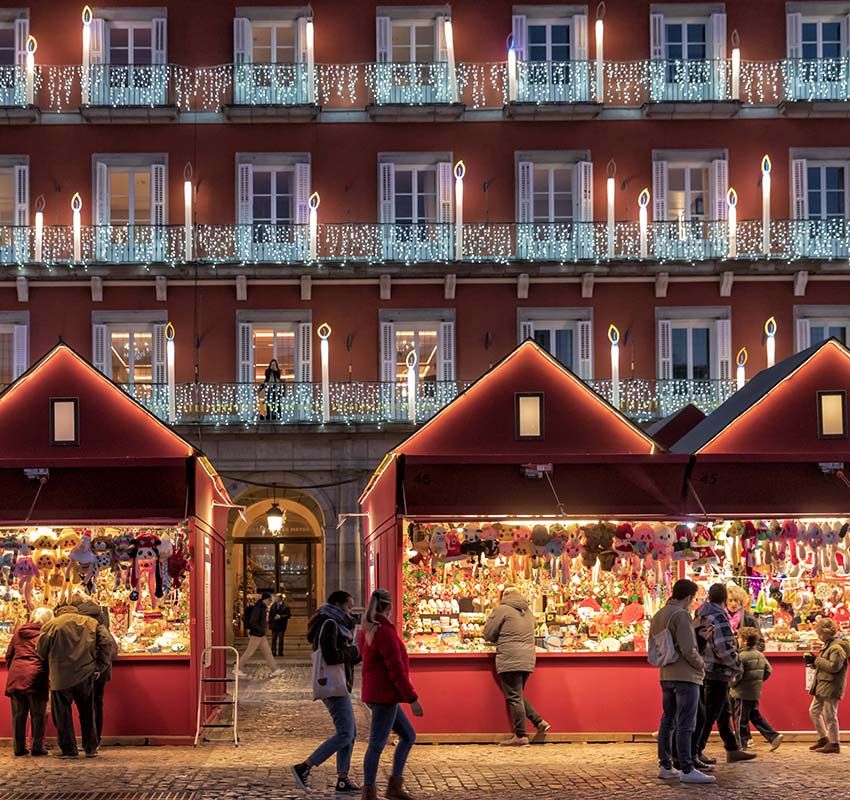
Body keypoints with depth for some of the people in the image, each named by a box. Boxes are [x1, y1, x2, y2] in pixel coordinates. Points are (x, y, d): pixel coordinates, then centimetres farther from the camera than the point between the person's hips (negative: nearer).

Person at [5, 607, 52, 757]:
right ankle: (37, 747, 4)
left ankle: (19, 747, 10)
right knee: (37, 715, 4)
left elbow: (9, 654, 16)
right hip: (35, 677, -4)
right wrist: (49, 677, 9)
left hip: (15, 676, 4)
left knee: (18, 715, 9)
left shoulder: (19, 632, 12)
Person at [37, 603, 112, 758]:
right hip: (86, 675, 3)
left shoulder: (51, 625, 1)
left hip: (61, 677, -3)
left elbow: (42, 651, 0)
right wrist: (100, 667, 2)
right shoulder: (91, 623, 8)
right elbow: (107, 642, -1)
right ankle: (91, 748, 16)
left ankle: (69, 750, 5)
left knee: (62, 714, 6)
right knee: (87, 712, 15)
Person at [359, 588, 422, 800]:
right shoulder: (385, 632, -18)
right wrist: (412, 698, -17)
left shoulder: (366, 631, 12)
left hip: (375, 693, 10)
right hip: (384, 696, -10)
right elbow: (396, 669, -20)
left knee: (408, 735, 15)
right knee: (377, 744, -3)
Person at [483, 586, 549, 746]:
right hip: (527, 659, 8)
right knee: (518, 696, 18)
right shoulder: (528, 611, 18)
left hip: (510, 660, -8)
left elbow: (488, 635, -3)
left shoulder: (502, 610, -5)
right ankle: (539, 722, 9)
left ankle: (520, 736, -4)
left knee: (514, 697, -4)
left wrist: (499, 639, 18)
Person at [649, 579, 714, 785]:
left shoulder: (657, 616, 13)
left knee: (667, 722, 14)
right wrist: (701, 665, -5)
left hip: (666, 676, 9)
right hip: (686, 676, -9)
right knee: (685, 725, -7)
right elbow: (688, 650, -20)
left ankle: (665, 766, 19)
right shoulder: (681, 615, -15)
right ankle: (686, 770, -7)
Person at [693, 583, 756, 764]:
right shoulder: (718, 617, -17)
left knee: (724, 712, 18)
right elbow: (724, 648, -24)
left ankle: (733, 750, 26)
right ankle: (694, 753, -2)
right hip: (717, 672, -9)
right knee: (709, 715, -4)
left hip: (707, 670, 9)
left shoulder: (702, 615, 11)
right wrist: (737, 666, -9)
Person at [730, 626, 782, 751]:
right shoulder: (760, 655, 8)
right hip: (756, 693, 8)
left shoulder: (741, 656, -17)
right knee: (756, 716, 16)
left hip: (742, 693, -8)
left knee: (741, 719, 2)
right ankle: (774, 736, 6)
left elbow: (737, 675, -22)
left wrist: (732, 685, -6)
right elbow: (768, 671, 12)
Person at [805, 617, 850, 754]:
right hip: (822, 686, 10)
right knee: (814, 711, 16)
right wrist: (813, 661, 5)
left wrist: (816, 660, -18)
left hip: (831, 687, -10)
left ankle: (834, 744, 5)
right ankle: (823, 738, 26)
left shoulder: (837, 647, -16)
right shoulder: (828, 645, 16)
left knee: (829, 715, -4)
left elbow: (833, 666, -25)